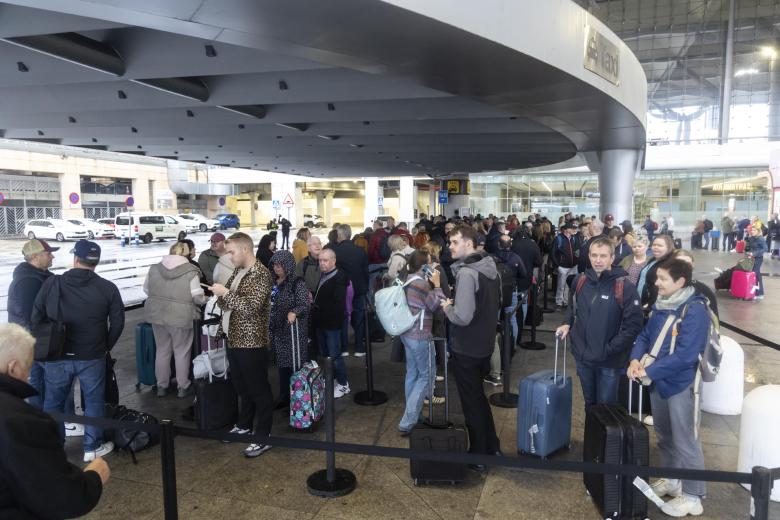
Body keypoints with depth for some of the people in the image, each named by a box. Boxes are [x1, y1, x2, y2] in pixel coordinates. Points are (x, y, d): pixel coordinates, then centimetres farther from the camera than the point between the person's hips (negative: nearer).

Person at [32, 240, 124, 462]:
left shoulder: (51, 283, -6)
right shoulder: (108, 288, -8)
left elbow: (36, 318, 1)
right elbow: (117, 322, -3)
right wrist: (106, 347, 11)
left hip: (57, 356, 2)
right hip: (92, 357, -1)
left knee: (53, 401, 17)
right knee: (94, 401, 12)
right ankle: (92, 447, 19)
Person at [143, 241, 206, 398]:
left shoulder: (154, 269, 2)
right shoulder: (191, 272, -12)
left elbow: (146, 289, 11)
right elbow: (198, 297, -13)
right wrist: (205, 299, 9)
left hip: (157, 315, 4)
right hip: (181, 317, -4)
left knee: (162, 350, 18)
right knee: (182, 352, 11)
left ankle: (161, 386, 30)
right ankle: (183, 387, 23)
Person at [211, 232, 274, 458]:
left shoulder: (260, 273, -16)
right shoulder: (238, 272, 12)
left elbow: (251, 306, -26)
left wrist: (225, 293, -20)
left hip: (252, 342, -8)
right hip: (234, 340, 8)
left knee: (259, 390, 1)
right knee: (242, 387, 20)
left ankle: (263, 437, 10)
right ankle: (244, 425, 36)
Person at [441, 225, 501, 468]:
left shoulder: (466, 273, -23)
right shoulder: (490, 267, 4)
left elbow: (463, 317, -31)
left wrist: (447, 307, -10)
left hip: (466, 349, -8)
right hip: (485, 345, 8)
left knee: (471, 402, 9)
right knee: (479, 397, 24)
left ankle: (479, 455, 24)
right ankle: (491, 446, 36)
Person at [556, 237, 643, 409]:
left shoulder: (624, 287, -16)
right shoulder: (580, 281, 0)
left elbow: (633, 325, -16)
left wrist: (609, 349, -18)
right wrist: (567, 323, 0)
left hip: (609, 361, -4)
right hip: (583, 356, 5)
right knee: (589, 403, 22)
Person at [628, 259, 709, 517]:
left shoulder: (695, 311, -21)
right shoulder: (661, 305, 4)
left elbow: (685, 354, -26)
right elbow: (645, 335, 9)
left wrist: (649, 370, -24)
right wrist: (636, 359, -10)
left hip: (681, 384, -8)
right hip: (659, 381, 8)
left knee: (685, 442, 5)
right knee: (664, 436, 22)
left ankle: (692, 497, 20)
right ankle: (671, 480, 40)